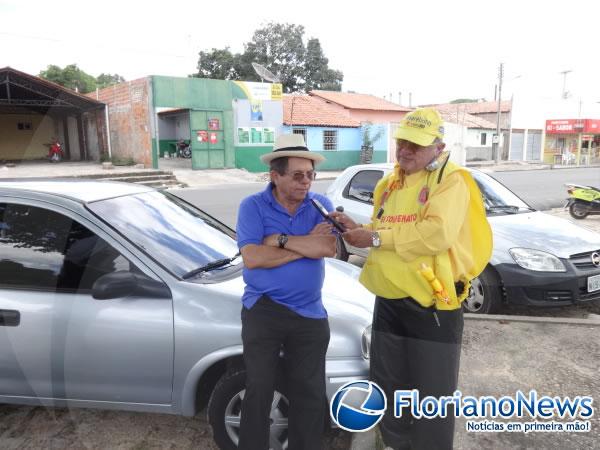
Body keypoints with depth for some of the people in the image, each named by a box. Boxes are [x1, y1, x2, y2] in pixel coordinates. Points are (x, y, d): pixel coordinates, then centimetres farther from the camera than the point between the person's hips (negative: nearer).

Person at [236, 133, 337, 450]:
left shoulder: (321, 205, 2)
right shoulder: (253, 206, -5)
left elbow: (328, 248, -15)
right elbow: (252, 257, -19)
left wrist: (280, 239, -18)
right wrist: (304, 247, -17)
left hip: (310, 314, 3)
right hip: (262, 312, -2)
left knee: (310, 395, 15)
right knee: (258, 392, 11)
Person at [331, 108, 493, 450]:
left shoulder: (451, 181, -11)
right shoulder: (389, 185, 13)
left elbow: (437, 234, -26)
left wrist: (377, 238, -21)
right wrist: (359, 229, 0)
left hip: (432, 305, -7)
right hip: (389, 302, 7)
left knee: (432, 399, 9)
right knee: (389, 390, 21)